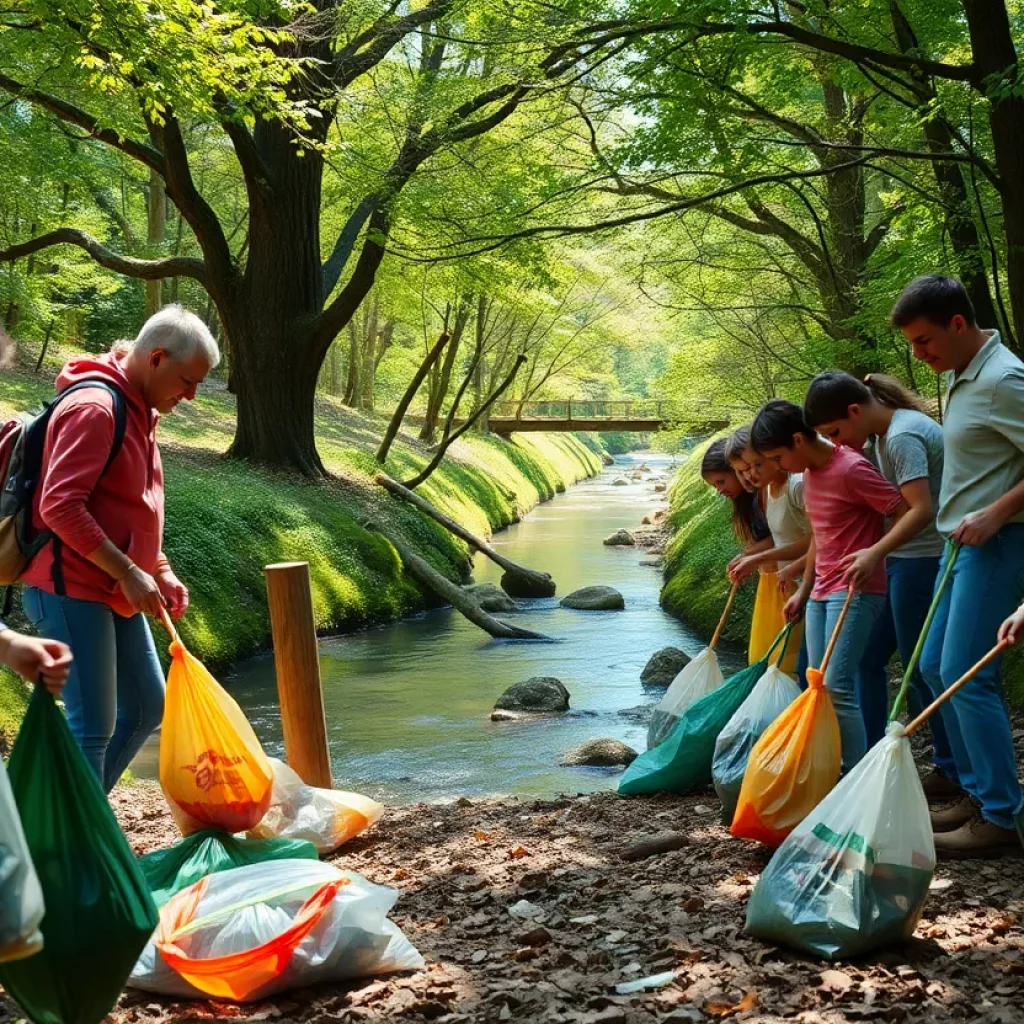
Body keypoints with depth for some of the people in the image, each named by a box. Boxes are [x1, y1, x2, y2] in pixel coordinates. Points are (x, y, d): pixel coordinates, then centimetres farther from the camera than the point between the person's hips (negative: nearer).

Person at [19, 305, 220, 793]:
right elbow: (60, 506, -25)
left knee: (146, 706, 15)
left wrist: (161, 570, 9)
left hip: (114, 594, 10)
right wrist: (129, 573, -23)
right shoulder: (94, 408, -17)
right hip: (72, 592, -10)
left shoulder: (138, 413, 14)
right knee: (94, 725, -7)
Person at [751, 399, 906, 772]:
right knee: (819, 685, 8)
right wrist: (803, 591, 22)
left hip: (855, 591, -9)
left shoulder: (851, 469, -17)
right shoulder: (809, 473, 11)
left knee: (837, 686, -15)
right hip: (821, 592, 9)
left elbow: (907, 514, -18)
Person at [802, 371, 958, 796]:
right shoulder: (881, 434, 11)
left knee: (921, 666, -2)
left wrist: (875, 552, -37)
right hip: (902, 559, 10)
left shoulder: (902, 436, -19)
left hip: (922, 561, -10)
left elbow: (922, 509, -27)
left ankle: (952, 772, 8)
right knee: (868, 657, 12)